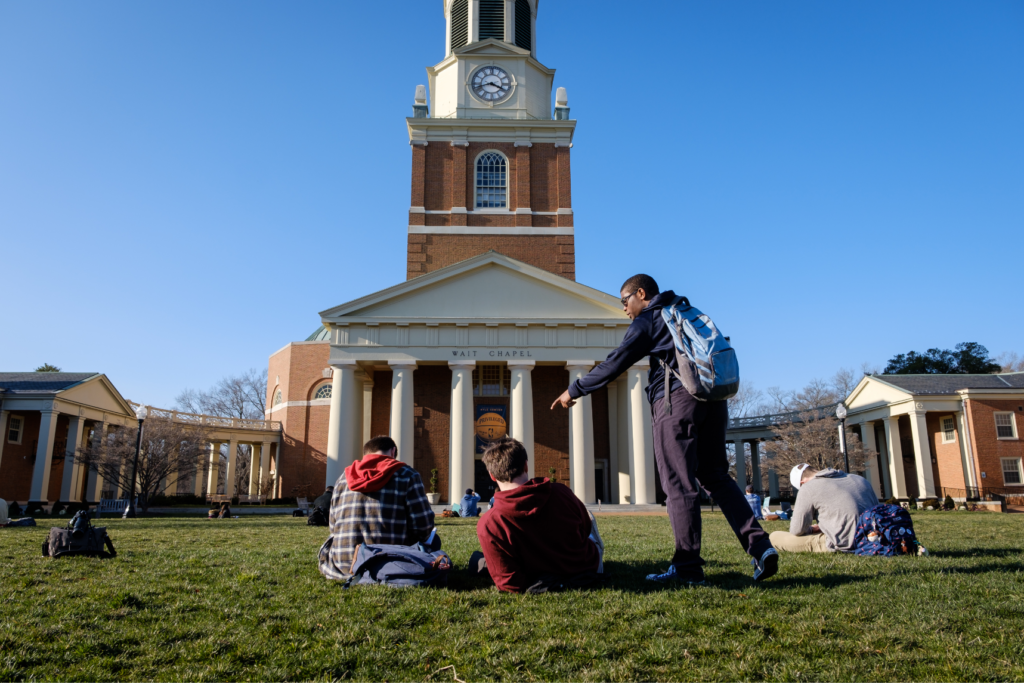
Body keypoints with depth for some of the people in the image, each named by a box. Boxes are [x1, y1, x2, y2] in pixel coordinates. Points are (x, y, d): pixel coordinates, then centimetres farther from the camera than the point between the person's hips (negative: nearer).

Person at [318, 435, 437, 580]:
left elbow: (334, 526, 14)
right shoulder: (407, 475, -2)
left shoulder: (344, 477, 11)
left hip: (344, 566, 4)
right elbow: (424, 525, -6)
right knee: (433, 540, 20)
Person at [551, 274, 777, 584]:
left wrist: (574, 390, 4)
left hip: (676, 399, -8)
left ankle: (687, 568, -2)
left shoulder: (647, 321, 2)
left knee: (679, 485, -4)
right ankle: (760, 547, 1)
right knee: (716, 477, 12)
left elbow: (615, 364, -3)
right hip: (712, 398, 8)